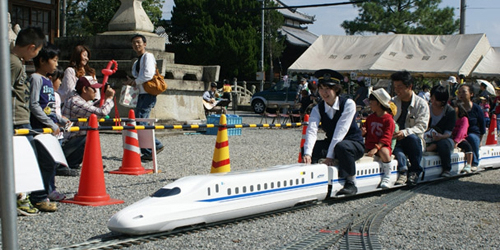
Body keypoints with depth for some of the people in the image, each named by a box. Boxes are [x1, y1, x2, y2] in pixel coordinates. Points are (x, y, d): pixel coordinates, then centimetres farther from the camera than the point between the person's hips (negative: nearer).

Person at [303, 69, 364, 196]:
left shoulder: (348, 104, -16)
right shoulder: (317, 109, -4)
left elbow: (341, 130, -25)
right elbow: (311, 130, -21)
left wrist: (330, 155, -33)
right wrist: (307, 154, -39)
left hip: (354, 145, -4)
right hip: (331, 144, 5)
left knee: (341, 146, -38)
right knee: (307, 147, -19)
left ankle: (351, 183, -26)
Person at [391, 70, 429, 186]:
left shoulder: (421, 104, 1)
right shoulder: (393, 102, 13)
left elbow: (421, 126, -9)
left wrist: (405, 132, -27)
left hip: (413, 140, -1)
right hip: (396, 140, 1)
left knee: (412, 137, -35)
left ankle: (415, 171, -23)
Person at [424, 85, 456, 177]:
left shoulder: (450, 111, -3)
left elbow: (448, 132, -10)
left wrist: (440, 136, -33)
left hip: (445, 139, -2)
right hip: (428, 140, 2)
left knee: (443, 144, -38)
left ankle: (446, 170, -18)